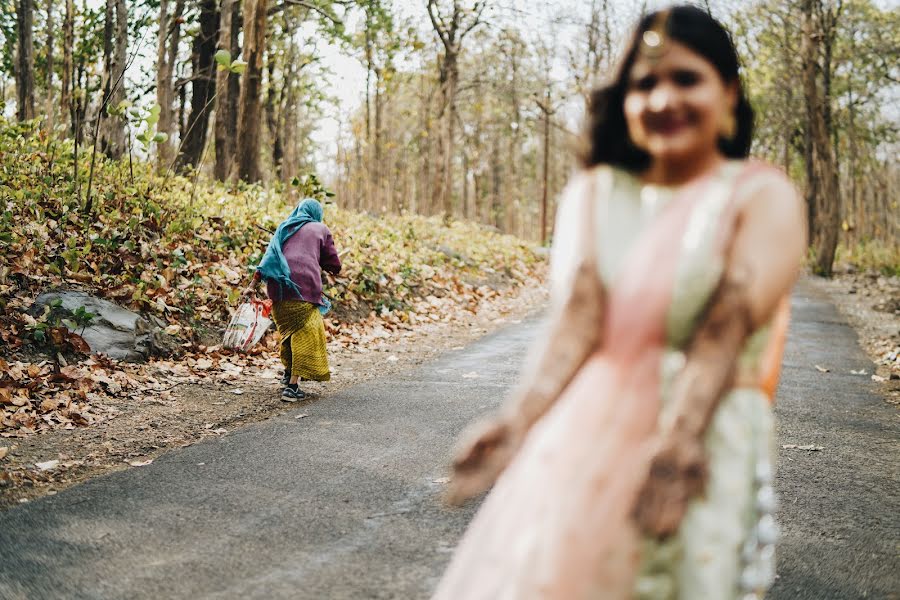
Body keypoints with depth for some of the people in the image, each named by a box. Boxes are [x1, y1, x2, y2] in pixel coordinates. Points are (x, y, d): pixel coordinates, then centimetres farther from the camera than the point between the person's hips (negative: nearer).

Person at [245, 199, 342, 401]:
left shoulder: (284, 227, 23)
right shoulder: (321, 229, 14)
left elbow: (269, 257, 13)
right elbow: (334, 265, 12)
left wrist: (253, 284, 10)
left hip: (278, 286, 4)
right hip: (305, 285, -4)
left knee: (288, 329, 23)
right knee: (305, 333, -1)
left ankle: (289, 372, 34)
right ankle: (292, 385, -8)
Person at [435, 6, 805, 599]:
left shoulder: (763, 196, 0)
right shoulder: (594, 192, 9)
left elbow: (729, 324, -15)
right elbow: (578, 311, -5)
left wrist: (678, 435, -29)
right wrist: (517, 420, -21)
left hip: (704, 440, -3)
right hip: (581, 434, 3)